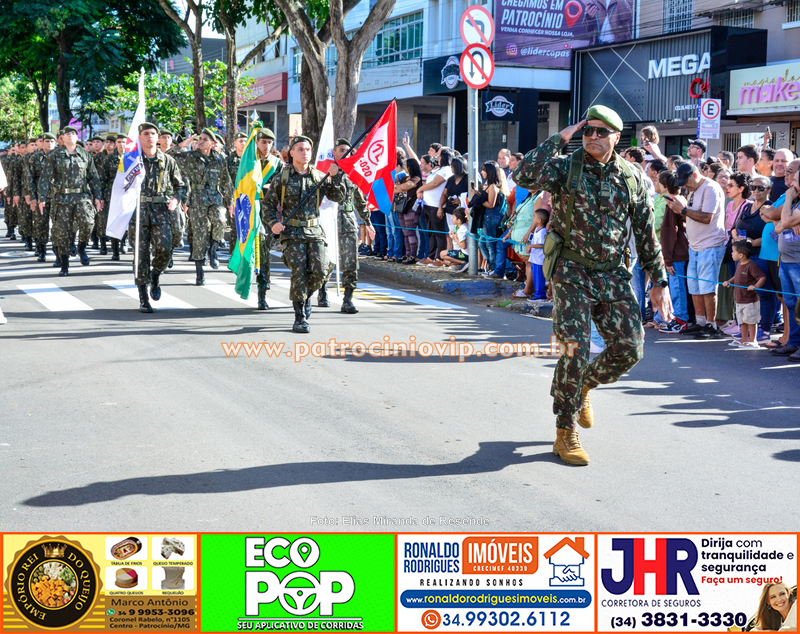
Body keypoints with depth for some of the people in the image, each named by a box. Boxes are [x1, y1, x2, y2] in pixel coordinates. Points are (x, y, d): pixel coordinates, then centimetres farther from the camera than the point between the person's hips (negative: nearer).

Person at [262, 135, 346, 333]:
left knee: (321, 270, -12)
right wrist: (273, 222, -8)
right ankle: (300, 318, -1)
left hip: (315, 231, 2)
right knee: (299, 272, -11)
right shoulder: (281, 178, 5)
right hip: (292, 232, -2)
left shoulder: (319, 177, 10)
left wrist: (336, 177, -11)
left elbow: (338, 197, 4)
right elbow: (268, 204, 9)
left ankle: (306, 296, 21)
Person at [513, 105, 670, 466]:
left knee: (629, 348, -1)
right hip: (572, 274, -4)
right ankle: (565, 434, 4)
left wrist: (659, 281, 10)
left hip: (614, 277, 4)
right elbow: (524, 176, -25)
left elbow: (646, 233, 12)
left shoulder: (632, 178, 6)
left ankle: (584, 385, 30)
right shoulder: (565, 168, -4)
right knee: (576, 351, -9)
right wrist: (560, 139, -18)